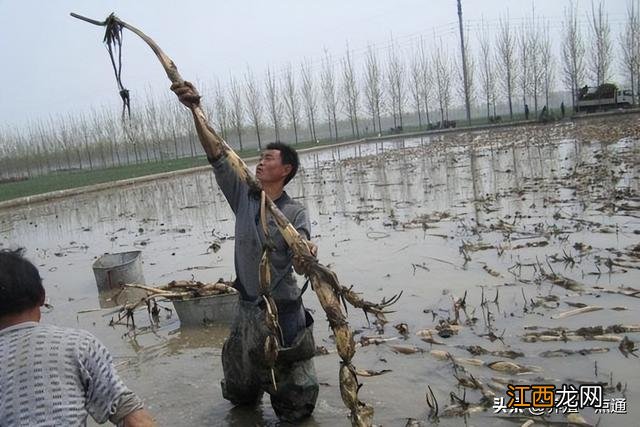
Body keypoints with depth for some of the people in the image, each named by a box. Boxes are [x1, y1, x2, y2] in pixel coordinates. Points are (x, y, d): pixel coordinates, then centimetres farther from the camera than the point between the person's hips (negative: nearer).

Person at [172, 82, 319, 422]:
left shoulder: (295, 213, -12)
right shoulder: (243, 195, -1)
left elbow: (299, 266, -22)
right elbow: (216, 155, -9)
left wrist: (307, 255, -46)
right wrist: (196, 110, -20)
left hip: (283, 313, -4)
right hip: (248, 309, 4)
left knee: (295, 409, 11)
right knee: (238, 394, 21)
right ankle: (253, 393, 52)